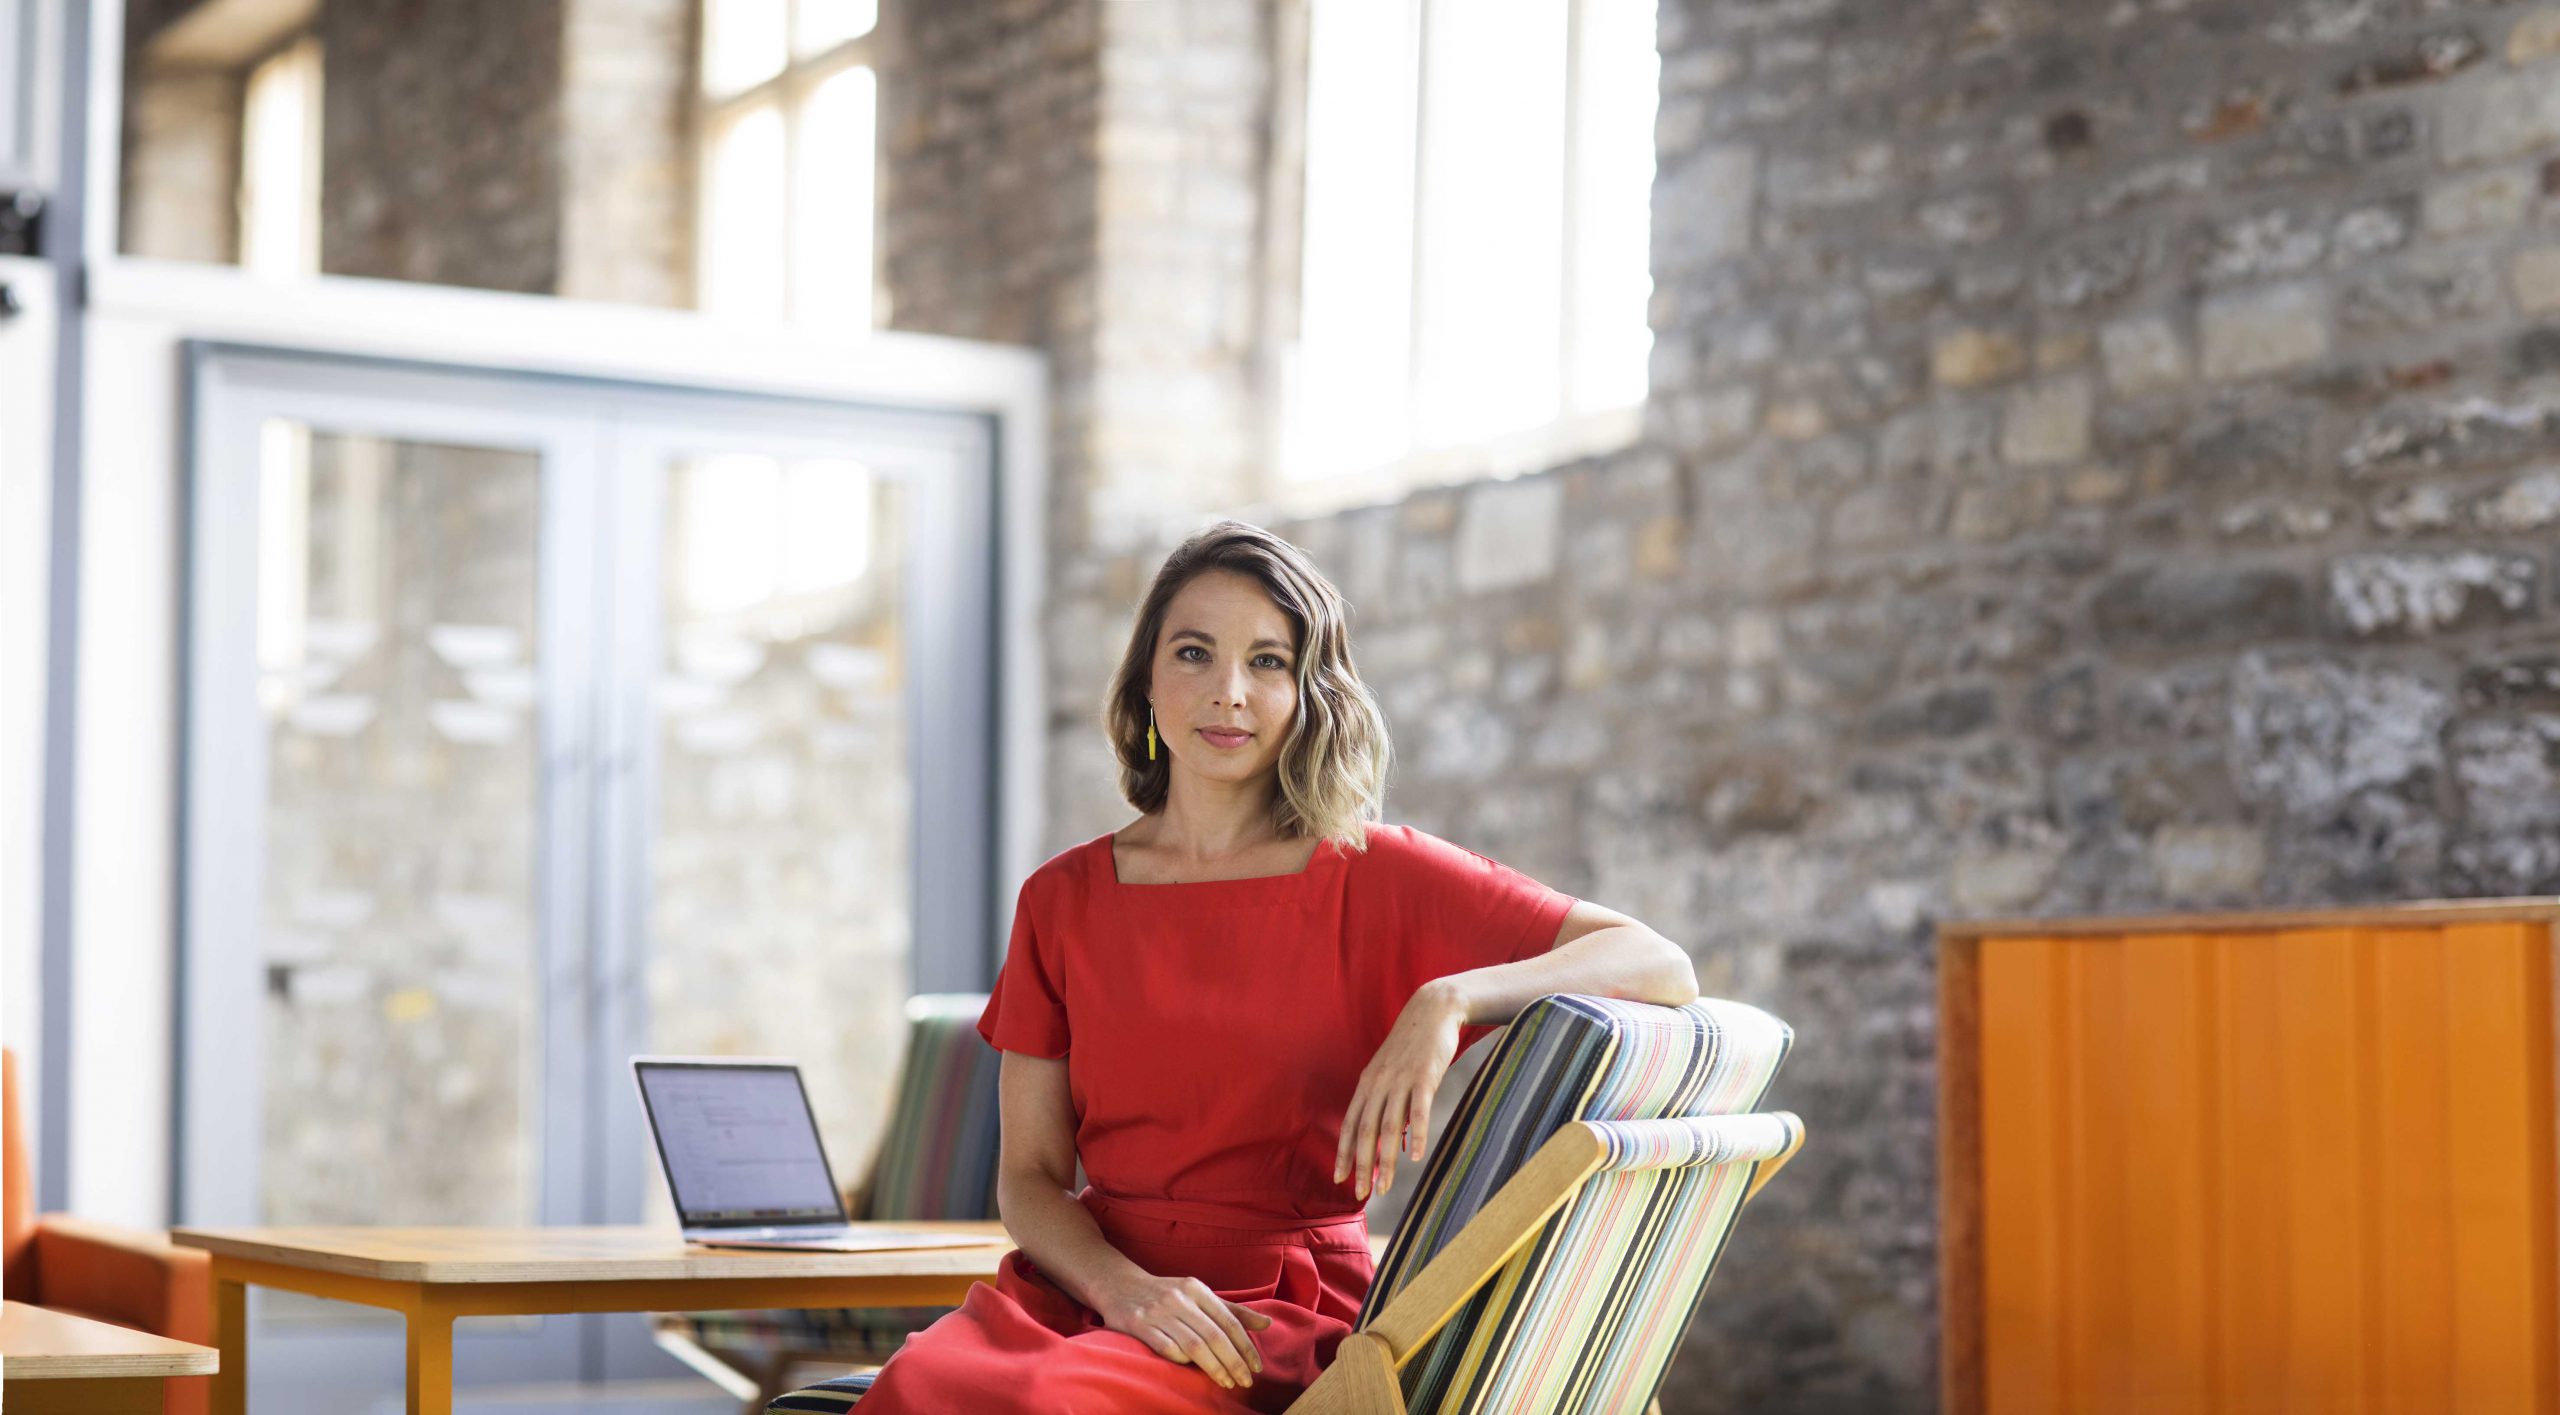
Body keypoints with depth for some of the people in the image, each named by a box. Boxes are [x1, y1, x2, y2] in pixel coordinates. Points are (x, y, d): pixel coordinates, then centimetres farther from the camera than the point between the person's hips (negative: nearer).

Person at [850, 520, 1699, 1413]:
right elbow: (1029, 1176, 7)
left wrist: (1448, 999, -20)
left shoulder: (1379, 878, 2)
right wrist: (1125, 1287, -14)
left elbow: (1661, 968, -4)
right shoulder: (1062, 901, 11)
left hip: (1281, 1317, -4)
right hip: (1085, 1286, 4)